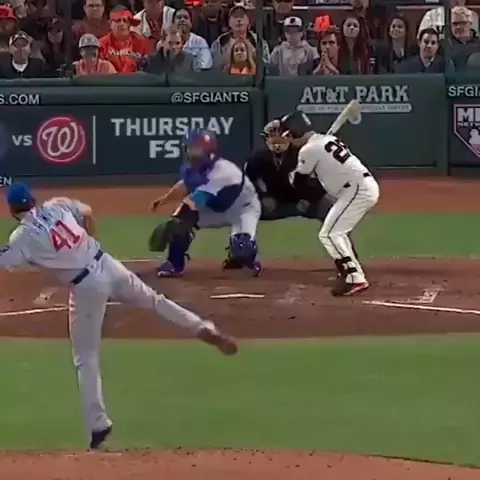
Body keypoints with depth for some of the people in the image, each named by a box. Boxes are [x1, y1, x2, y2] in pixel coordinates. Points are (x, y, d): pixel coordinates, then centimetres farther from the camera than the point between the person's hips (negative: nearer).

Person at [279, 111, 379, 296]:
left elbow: (299, 181, 2)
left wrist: (294, 173, 23)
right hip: (366, 186, 9)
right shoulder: (328, 139, 16)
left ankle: (354, 279, -17)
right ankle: (354, 273, 23)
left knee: (329, 234, -9)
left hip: (357, 189, -9)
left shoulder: (309, 149, -9)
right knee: (337, 232, 22)